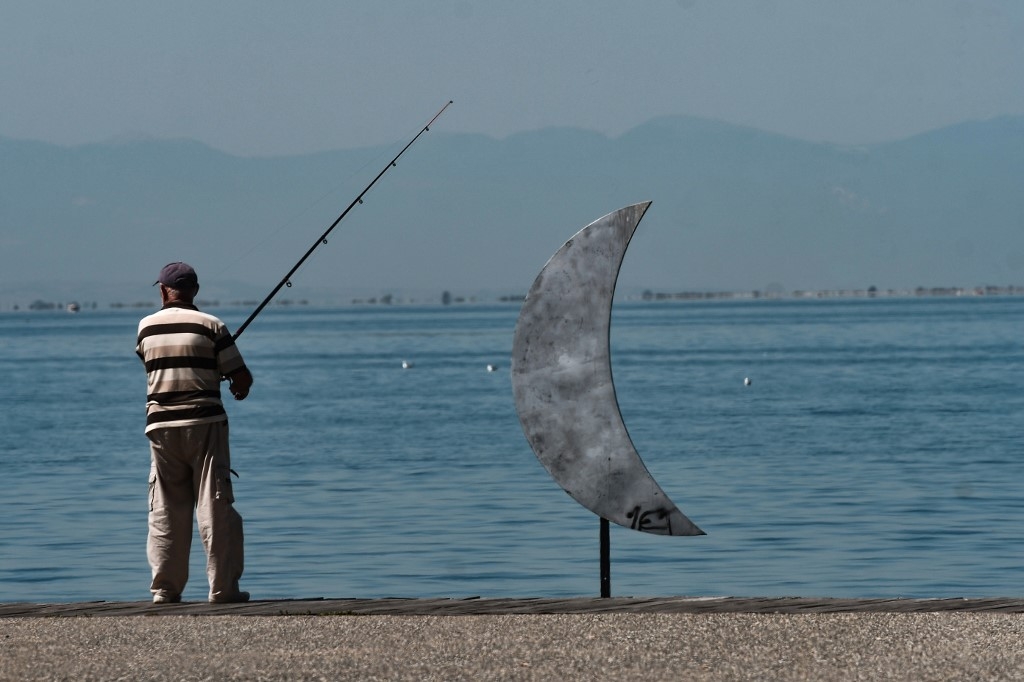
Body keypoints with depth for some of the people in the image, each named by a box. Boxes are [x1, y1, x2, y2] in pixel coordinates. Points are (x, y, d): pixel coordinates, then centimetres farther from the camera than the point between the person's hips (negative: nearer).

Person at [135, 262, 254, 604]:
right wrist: (240, 388, 21)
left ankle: (165, 588, 7)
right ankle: (223, 587, 1)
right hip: (204, 422, -3)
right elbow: (242, 378, -4)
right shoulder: (211, 326, -5)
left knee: (165, 510, 7)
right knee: (215, 507, 1)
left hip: (161, 424, 3)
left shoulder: (145, 328, 5)